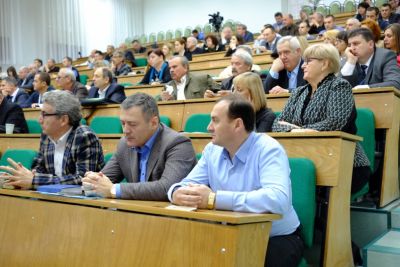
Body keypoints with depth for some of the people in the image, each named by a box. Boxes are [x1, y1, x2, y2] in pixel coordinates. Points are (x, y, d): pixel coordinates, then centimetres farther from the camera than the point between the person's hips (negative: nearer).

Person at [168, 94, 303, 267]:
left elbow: (278, 199, -35)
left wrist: (214, 199, -36)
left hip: (277, 239, -5)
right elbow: (188, 183, 4)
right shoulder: (212, 150, 2)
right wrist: (177, 193, -23)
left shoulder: (268, 150, -19)